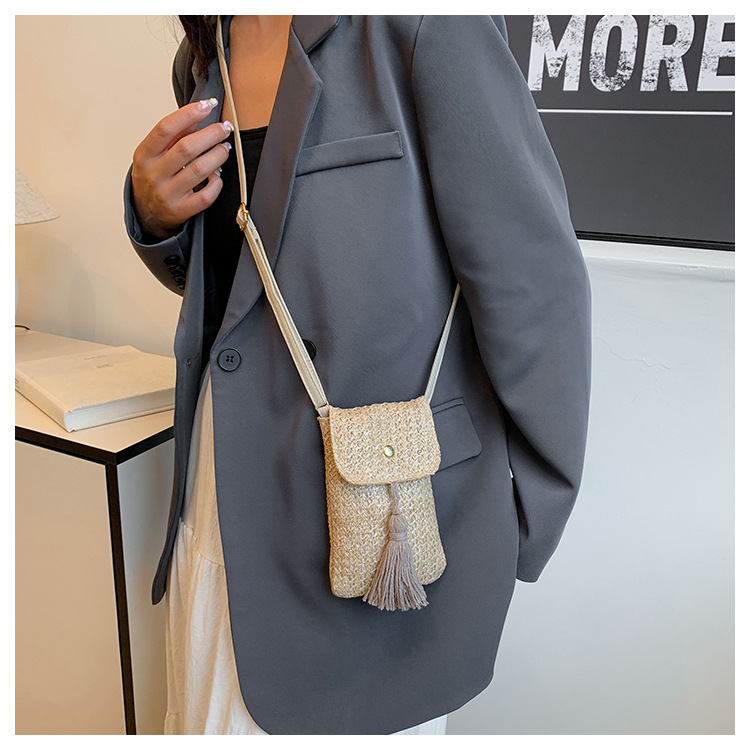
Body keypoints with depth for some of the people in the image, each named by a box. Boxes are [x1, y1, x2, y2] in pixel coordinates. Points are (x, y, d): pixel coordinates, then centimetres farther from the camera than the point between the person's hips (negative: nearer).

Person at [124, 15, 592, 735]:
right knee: (210, 717, 24)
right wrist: (154, 214, -3)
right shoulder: (202, 60, 9)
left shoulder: (418, 24, -14)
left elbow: (537, 284, -16)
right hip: (224, 501, 7)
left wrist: (522, 535, -10)